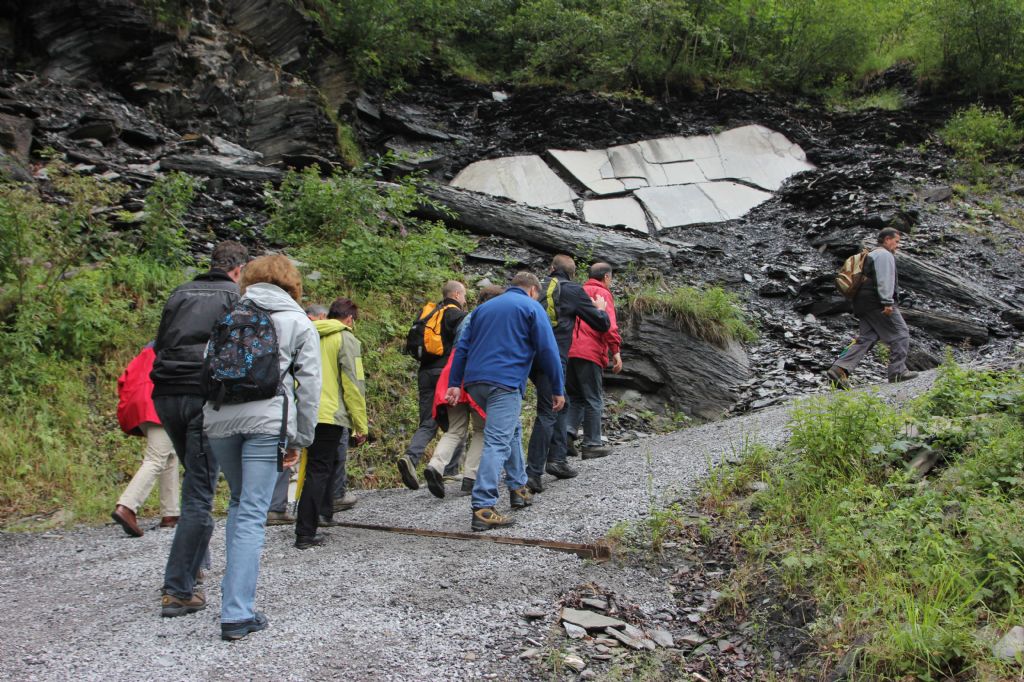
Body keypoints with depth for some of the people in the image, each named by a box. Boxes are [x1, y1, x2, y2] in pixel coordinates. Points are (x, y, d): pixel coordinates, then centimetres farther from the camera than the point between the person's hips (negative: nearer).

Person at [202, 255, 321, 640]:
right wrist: (301, 438, 9)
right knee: (252, 514, -2)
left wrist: (210, 413, 17)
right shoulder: (299, 323, 11)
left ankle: (235, 593, 22)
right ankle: (237, 613, -5)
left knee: (239, 503, 21)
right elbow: (309, 384, 5)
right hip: (267, 420, -3)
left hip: (219, 417, 3)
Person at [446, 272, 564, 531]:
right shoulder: (531, 307, 7)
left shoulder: (484, 307, 25)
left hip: (475, 381, 7)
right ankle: (483, 508, -20)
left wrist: (455, 383, 14)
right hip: (505, 383, -7)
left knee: (511, 430, 24)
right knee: (498, 442, -11)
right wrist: (558, 389, 4)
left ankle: (518, 488, 28)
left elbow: (462, 346, 19)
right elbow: (548, 350, 0)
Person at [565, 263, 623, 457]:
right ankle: (592, 445, 4)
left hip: (568, 352, 7)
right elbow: (608, 324, -13)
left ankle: (567, 432, -4)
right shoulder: (602, 293, 1)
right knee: (594, 401, 2)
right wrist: (616, 351, -16)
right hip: (589, 353, -7)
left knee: (575, 398, 16)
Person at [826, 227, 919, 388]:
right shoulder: (884, 255, -5)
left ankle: (839, 369, -13)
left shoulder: (872, 255, 29)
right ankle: (898, 372, -1)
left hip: (864, 305, 10)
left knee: (865, 338, 1)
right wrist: (887, 302, -24)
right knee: (900, 334, -1)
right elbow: (884, 280, -18)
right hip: (877, 303, -10)